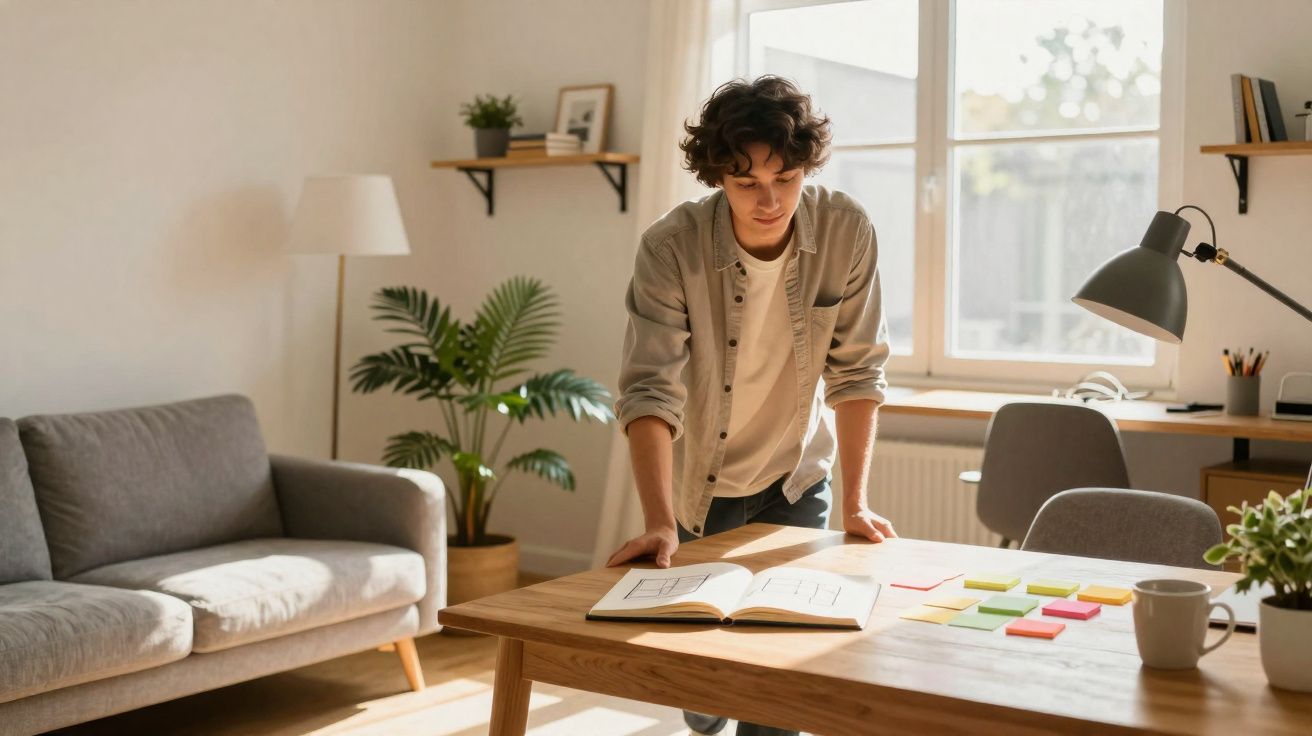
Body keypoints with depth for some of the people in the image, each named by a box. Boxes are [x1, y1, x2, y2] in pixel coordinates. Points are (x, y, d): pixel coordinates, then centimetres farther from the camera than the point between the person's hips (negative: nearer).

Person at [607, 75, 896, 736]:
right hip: (700, 483, -1)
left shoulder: (847, 233, -18)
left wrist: (854, 502, -14)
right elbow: (650, 390, -29)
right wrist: (659, 522, -39)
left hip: (796, 480, 1)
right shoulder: (671, 247, -25)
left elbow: (856, 372, -11)